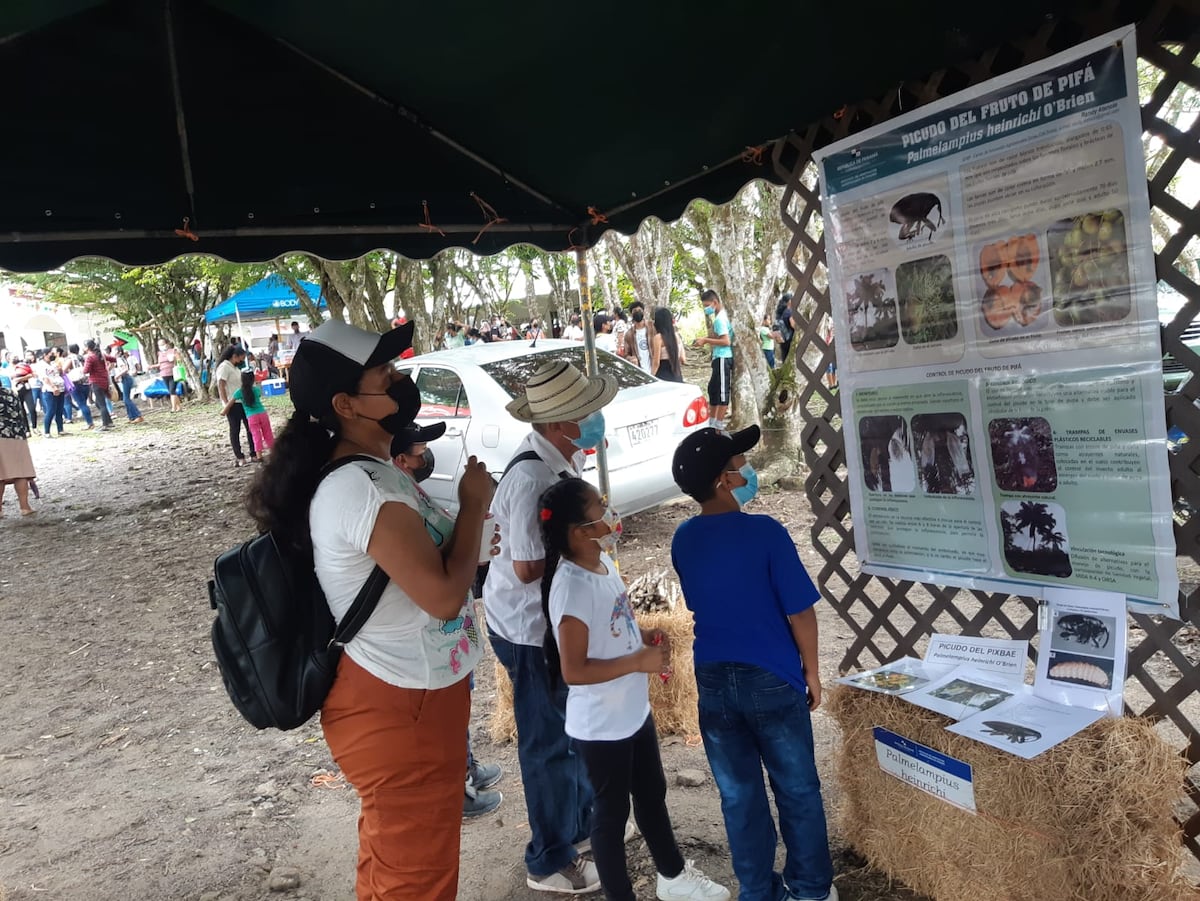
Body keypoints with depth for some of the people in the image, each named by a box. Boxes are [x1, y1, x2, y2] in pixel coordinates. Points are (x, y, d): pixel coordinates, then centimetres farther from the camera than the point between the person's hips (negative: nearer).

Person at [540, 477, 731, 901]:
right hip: (601, 724, -9)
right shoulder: (572, 586, -28)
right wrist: (640, 662, -23)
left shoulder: (605, 563, 0)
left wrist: (646, 637, -3)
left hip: (634, 710, 9)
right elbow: (573, 671, -28)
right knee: (612, 811, 11)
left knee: (652, 794, 25)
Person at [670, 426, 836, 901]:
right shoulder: (765, 532, -18)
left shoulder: (683, 540, -2)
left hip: (713, 681, 4)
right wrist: (811, 671, 1)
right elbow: (799, 611, -13)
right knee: (797, 790, 15)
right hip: (771, 679, -4)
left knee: (739, 794, 15)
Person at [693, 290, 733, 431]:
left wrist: (706, 340, -18)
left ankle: (719, 424, -1)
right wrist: (706, 338, 6)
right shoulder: (721, 316, 15)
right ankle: (713, 421, 23)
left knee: (722, 390, -5)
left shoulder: (720, 318, -15)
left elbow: (726, 341, -22)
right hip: (719, 358, 10)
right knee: (713, 388, 15)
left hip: (723, 358, -10)